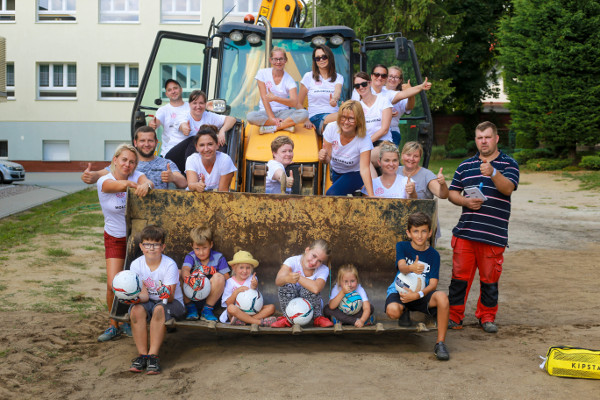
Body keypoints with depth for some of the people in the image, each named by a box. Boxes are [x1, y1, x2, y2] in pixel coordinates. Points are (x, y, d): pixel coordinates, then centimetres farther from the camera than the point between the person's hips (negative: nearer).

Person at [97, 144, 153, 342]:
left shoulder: (137, 175, -8)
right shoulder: (103, 181, -13)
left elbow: (147, 182, -33)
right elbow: (117, 185, -37)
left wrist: (145, 186, -57)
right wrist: (130, 184, -59)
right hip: (115, 238, 0)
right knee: (113, 284, -9)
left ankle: (127, 321, 23)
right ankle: (113, 325, 14)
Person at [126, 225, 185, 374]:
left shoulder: (170, 265, -16)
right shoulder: (136, 265, -6)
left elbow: (171, 297, -20)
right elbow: (144, 296, -12)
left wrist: (166, 294, -44)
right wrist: (136, 298, -34)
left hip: (172, 302, -3)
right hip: (149, 301, 3)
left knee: (159, 309, -36)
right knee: (136, 310, -30)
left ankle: (153, 355, -27)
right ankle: (142, 354, -20)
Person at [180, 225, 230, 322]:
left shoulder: (218, 257, 1)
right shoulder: (190, 257, 1)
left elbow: (227, 278, -5)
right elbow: (185, 270, -23)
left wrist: (213, 272, -21)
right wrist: (188, 279, -45)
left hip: (210, 297, -1)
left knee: (219, 277, -28)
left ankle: (207, 309, -13)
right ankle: (190, 307, -7)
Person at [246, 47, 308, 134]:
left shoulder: (289, 80, 0)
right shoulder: (263, 73, 1)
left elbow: (294, 103, -16)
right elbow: (264, 98, -7)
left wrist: (275, 98, -30)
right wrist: (272, 117, -17)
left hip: (283, 112, 0)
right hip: (266, 111, 0)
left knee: (304, 113, -28)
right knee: (250, 116, -34)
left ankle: (272, 127, -25)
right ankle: (286, 124, -23)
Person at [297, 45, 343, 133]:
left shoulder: (338, 78, 15)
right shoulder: (309, 76, 10)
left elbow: (338, 92, -10)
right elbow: (299, 103, 10)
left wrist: (334, 100, -35)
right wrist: (306, 120, -6)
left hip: (334, 115, 3)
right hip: (316, 118, -3)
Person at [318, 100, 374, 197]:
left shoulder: (364, 140, -27)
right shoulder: (331, 128, -20)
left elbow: (364, 169, -34)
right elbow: (327, 159, -13)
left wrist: (371, 196, -45)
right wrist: (323, 157, -39)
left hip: (354, 174, -5)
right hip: (335, 172, 5)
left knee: (332, 194, -24)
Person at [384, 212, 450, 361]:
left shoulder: (433, 254, 0)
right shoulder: (402, 246, 0)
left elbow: (433, 284, -8)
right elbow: (402, 267, -20)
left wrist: (417, 295, -28)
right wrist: (411, 268, -46)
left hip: (422, 293, 1)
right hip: (400, 290, 0)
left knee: (442, 297, -33)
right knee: (392, 311, -35)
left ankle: (440, 343, -22)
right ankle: (404, 311, 7)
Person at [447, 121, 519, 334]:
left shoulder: (508, 164, 5)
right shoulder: (466, 165, 15)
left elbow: (508, 188, -13)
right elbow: (452, 193, 16)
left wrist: (493, 173, -31)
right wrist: (465, 201, -5)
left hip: (494, 234, -2)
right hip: (465, 231, 2)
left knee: (490, 277, 5)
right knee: (460, 275, 2)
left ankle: (487, 316, 21)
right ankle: (454, 314, 13)